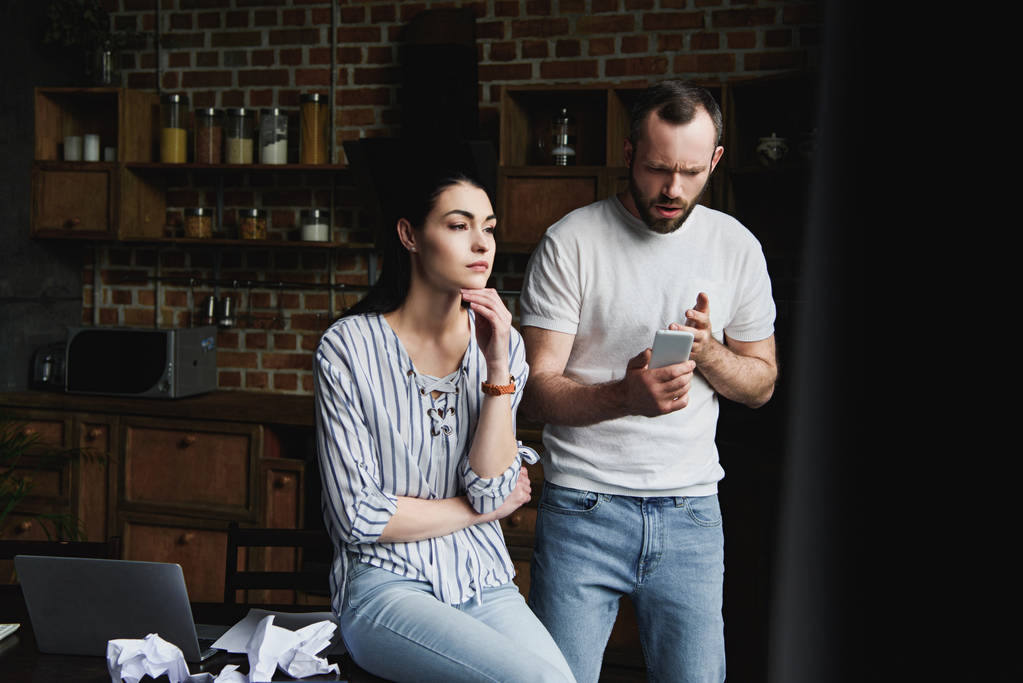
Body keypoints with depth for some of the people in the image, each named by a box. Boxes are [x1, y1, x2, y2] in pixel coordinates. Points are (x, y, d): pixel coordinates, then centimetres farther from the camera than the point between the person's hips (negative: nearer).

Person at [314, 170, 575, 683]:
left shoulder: (501, 344, 6)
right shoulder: (349, 346, -7)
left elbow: (490, 489, -4)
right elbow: (358, 517, -10)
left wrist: (498, 368, -12)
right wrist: (481, 509, -3)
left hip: (484, 583, 4)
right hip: (386, 585, -4)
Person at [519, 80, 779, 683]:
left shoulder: (737, 247, 4)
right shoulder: (571, 242, -6)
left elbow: (762, 384, 11)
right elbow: (538, 391, -8)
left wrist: (705, 352, -11)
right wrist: (627, 395, -27)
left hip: (692, 513, 3)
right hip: (583, 507, -2)